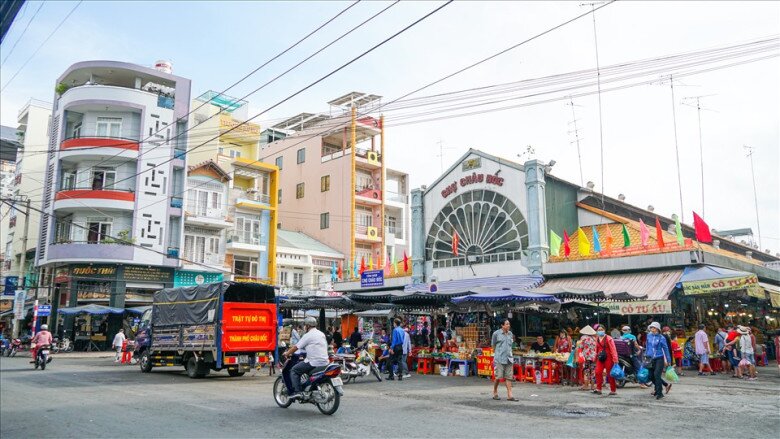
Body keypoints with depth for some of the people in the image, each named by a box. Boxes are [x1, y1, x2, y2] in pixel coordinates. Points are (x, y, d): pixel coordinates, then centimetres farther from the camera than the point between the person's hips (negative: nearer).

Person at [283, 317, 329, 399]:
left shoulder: (308, 335, -7)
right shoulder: (321, 334, 16)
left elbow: (296, 347, -4)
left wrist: (287, 353, 12)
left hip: (314, 362, -8)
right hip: (324, 362, 8)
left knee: (294, 371, 2)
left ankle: (296, 391, -8)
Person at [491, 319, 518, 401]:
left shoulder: (510, 334, 11)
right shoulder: (496, 333, -4)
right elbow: (493, 345, 5)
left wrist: (509, 353, 13)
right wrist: (497, 354, 4)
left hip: (509, 358, 5)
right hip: (499, 359, -5)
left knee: (509, 377, 2)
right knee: (498, 377, -3)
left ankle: (509, 395, 3)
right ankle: (495, 393, 16)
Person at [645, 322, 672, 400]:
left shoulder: (661, 338, -8)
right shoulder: (649, 336, 5)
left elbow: (666, 349, -2)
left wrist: (668, 360, 0)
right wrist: (646, 355, 19)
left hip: (659, 359, -6)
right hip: (651, 359, 6)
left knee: (657, 375, -14)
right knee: (651, 376, 7)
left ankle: (659, 393, -5)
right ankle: (666, 385, 28)